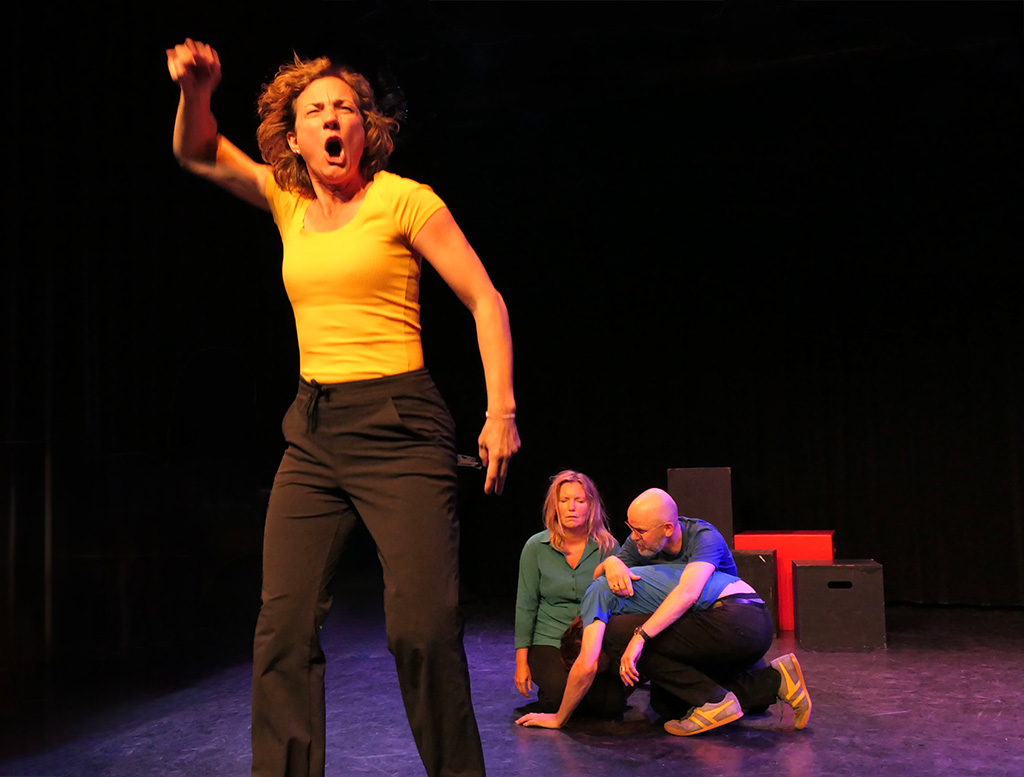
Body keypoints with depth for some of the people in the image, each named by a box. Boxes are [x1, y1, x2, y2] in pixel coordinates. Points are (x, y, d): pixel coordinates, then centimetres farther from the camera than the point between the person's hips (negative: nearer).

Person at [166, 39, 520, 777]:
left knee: (423, 627, -8)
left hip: (398, 426, -5)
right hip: (313, 432, 6)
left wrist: (501, 412, -12)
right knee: (284, 627, 0)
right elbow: (196, 152, 23)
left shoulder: (403, 199, -2)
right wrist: (196, 91, 1)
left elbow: (485, 301, -4)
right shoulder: (288, 200, 14)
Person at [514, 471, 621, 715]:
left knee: (611, 702, -21)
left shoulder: (608, 547, -1)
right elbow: (526, 606, 1)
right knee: (562, 696, -27)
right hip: (549, 641, -1)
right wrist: (521, 661, -1)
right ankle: (547, 689, 9)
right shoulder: (536, 547, -3)